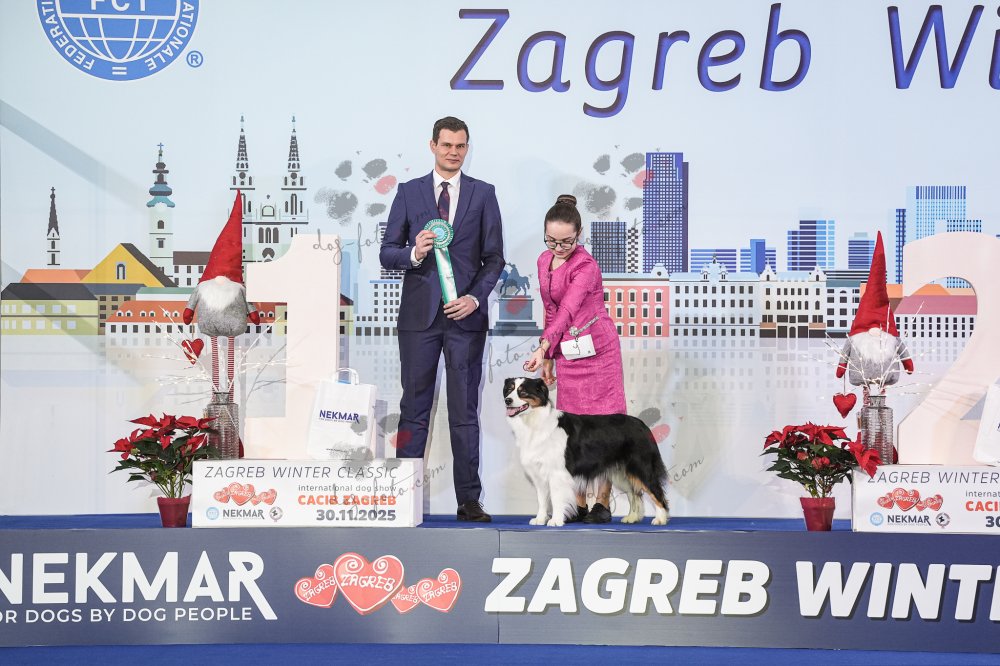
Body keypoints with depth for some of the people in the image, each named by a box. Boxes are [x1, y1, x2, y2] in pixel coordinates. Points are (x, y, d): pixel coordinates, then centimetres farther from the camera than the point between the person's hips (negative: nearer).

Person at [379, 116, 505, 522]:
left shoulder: (483, 194, 7)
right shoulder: (409, 193, 7)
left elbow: (494, 258, 5)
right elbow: (387, 254, 5)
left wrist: (476, 297, -10)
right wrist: (413, 253, -16)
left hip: (466, 315, 0)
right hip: (419, 316, 0)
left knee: (464, 411, 2)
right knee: (414, 408, 4)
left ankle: (468, 500, 6)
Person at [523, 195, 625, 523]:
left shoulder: (585, 266, -18)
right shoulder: (544, 261, 6)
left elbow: (567, 311, -30)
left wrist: (543, 348, -41)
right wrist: (548, 355, 12)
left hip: (598, 349, -7)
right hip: (567, 353, 7)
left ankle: (602, 502, 1)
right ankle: (578, 503, 8)